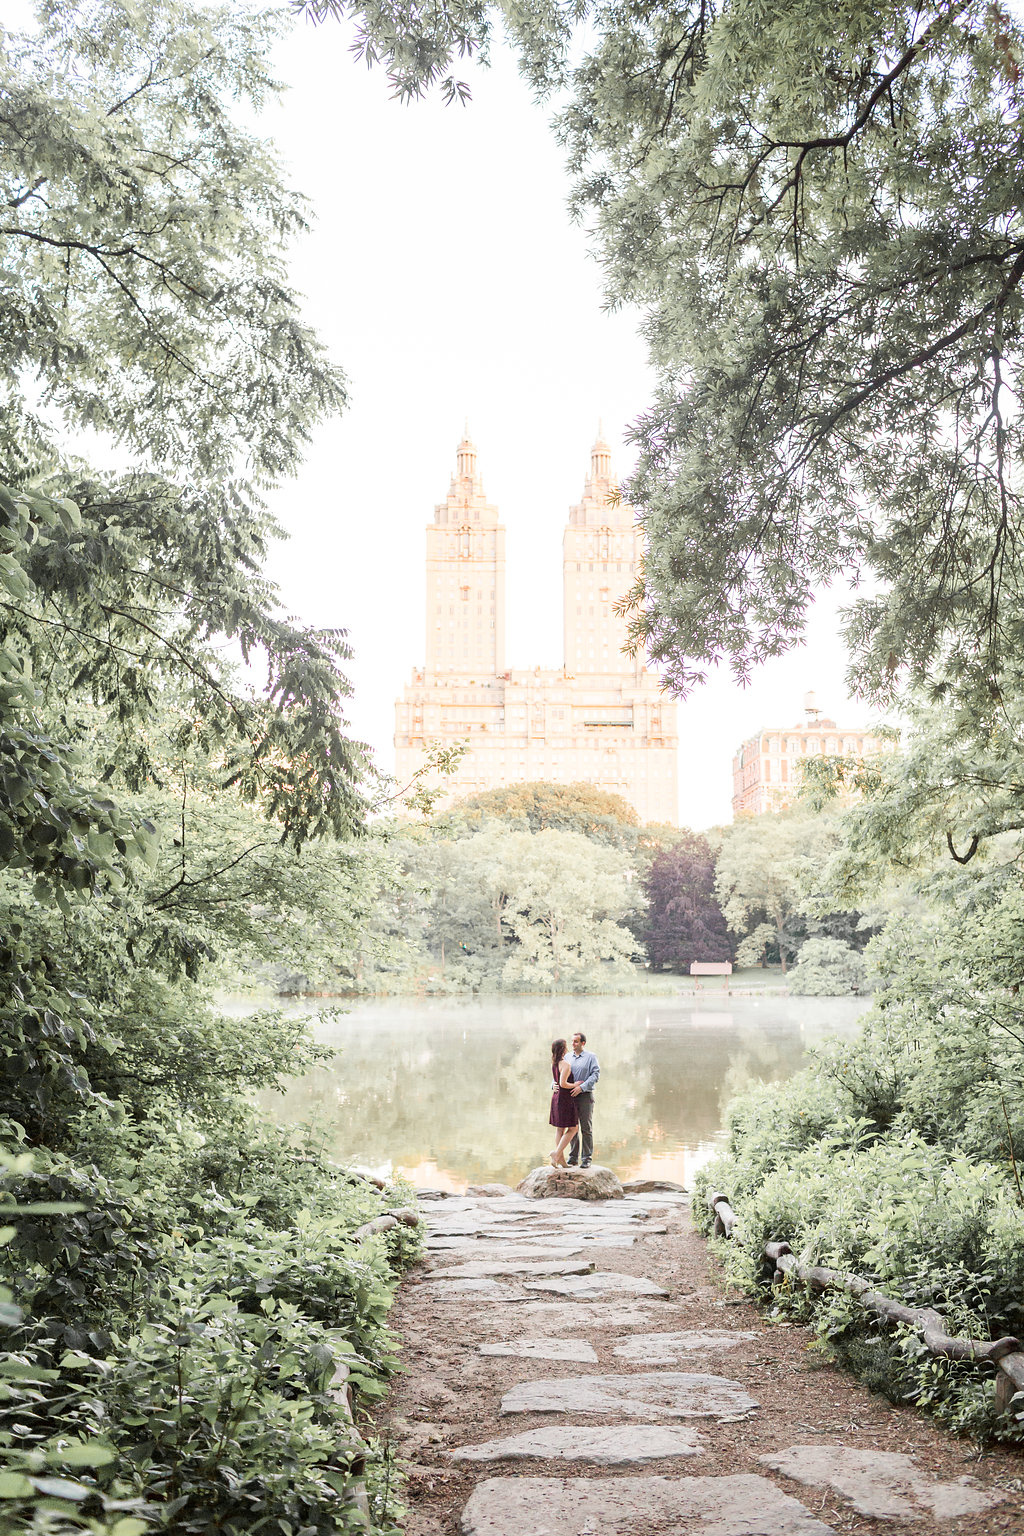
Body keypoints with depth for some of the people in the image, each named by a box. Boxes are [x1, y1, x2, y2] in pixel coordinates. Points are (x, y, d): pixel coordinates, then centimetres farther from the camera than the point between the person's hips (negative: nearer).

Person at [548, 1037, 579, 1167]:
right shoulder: (565, 1064, -17)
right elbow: (563, 1084, -23)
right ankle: (557, 1154, -11)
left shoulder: (554, 1063, 9)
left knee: (560, 1129, 11)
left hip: (556, 1096, 9)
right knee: (572, 1129, -1)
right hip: (565, 1098, -9)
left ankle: (561, 1159, 12)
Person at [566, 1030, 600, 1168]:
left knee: (586, 1128, -1)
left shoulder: (591, 1057, -1)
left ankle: (587, 1158, 5)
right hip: (570, 1096, 4)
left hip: (585, 1096, -4)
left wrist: (581, 1087, -20)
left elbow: (595, 1074, -10)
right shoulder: (568, 1058, 12)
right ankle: (573, 1157, 14)